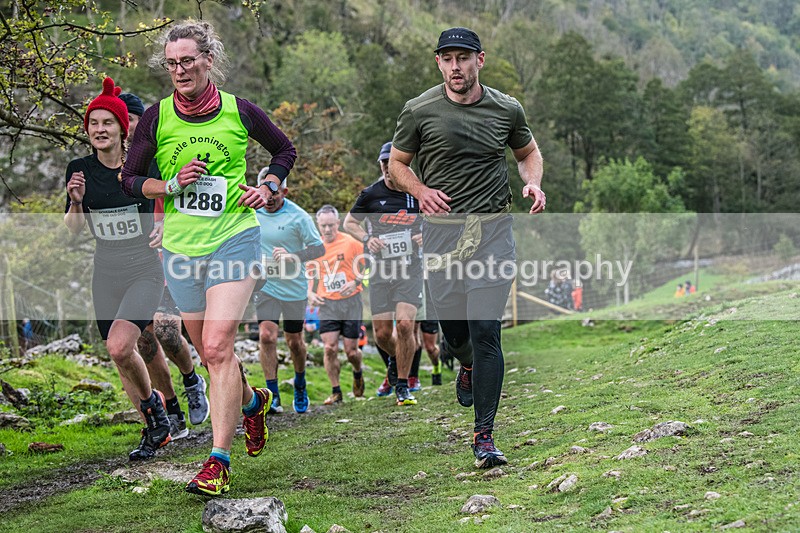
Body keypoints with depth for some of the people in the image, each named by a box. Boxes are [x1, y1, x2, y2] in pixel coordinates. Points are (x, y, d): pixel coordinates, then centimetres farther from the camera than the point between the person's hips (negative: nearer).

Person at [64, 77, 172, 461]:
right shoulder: (80, 170, 0)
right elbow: (73, 229, 3)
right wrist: (77, 201, -15)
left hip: (145, 271, -4)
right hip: (106, 275, 4)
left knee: (119, 346, -23)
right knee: (122, 357, 6)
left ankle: (151, 401, 5)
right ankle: (154, 431, 22)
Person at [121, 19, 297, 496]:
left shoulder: (240, 111, -1)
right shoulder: (157, 117, 1)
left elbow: (285, 150, 16)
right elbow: (130, 180, 7)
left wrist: (268, 188, 0)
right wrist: (171, 184, -11)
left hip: (234, 238, -3)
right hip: (181, 247, 3)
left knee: (217, 347, -16)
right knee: (209, 351, 13)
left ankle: (220, 460, -12)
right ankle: (253, 401, 44)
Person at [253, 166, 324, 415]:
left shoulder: (298, 216, -13)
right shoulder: (252, 212, -1)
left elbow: (319, 247, -12)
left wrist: (292, 256, -26)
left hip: (294, 288, -2)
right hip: (265, 285, 2)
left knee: (294, 341, 9)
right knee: (266, 336, -15)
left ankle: (300, 385, 36)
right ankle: (272, 395, -9)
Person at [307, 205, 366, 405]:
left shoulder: (351, 243, -6)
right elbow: (312, 274, 19)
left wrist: (355, 282, -15)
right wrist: (310, 292, 1)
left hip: (350, 301, -2)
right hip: (327, 304, 2)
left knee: (351, 351, 0)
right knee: (329, 348, -9)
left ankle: (358, 373, 35)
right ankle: (336, 392, 3)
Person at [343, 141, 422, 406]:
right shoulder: (371, 194, 0)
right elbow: (349, 222, 12)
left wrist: (427, 236, -6)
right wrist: (367, 239, -7)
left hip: (410, 269, -1)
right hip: (381, 272, 1)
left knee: (405, 325, -18)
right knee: (382, 334, -1)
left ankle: (403, 386, -4)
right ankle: (399, 359, 34)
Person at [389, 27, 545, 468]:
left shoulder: (506, 109, 4)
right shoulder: (419, 110, 0)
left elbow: (528, 152, 22)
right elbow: (397, 162, 11)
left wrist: (533, 183, 0)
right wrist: (420, 190, -9)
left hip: (493, 229, -1)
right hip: (441, 229, 1)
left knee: (485, 331, -10)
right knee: (453, 328, 7)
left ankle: (484, 436, -6)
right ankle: (469, 365, 47)